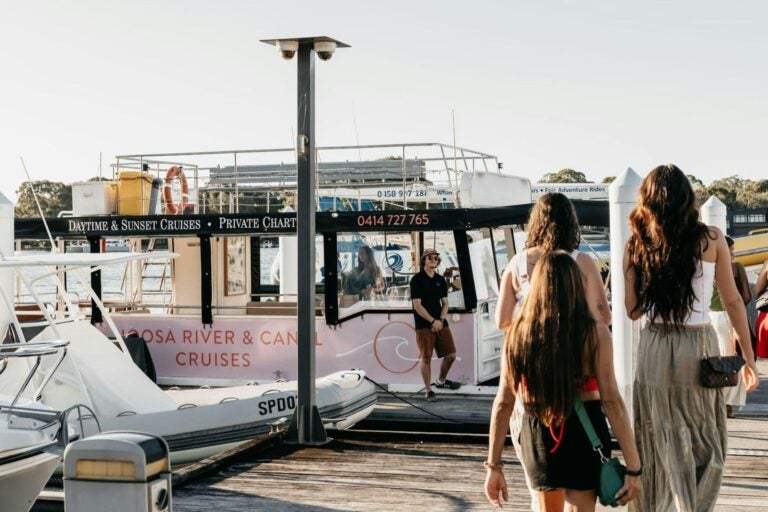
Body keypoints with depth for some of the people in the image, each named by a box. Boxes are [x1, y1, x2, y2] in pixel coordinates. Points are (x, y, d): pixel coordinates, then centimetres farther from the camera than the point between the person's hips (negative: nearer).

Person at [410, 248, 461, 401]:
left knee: (451, 354, 7)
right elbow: (417, 305, -12)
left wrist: (441, 320, -5)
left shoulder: (441, 280, 11)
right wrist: (433, 321, -15)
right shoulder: (417, 279, -7)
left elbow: (445, 303, 12)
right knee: (426, 358, -5)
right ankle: (428, 390, 6)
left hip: (441, 323, 6)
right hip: (424, 325, -6)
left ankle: (441, 381, 29)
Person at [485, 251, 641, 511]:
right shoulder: (594, 333, -11)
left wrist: (493, 465, 5)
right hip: (583, 433, -3)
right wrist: (634, 467, -11)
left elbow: (503, 403, -1)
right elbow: (612, 401, -15)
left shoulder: (518, 333, -3)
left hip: (536, 434, 3)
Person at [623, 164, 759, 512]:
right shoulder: (710, 239, -4)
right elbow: (732, 302, 1)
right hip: (698, 347, -2)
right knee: (704, 446, 10)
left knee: (657, 447, 12)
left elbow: (632, 310, 2)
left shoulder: (635, 246, 0)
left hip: (653, 349, 2)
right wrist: (748, 357, 8)